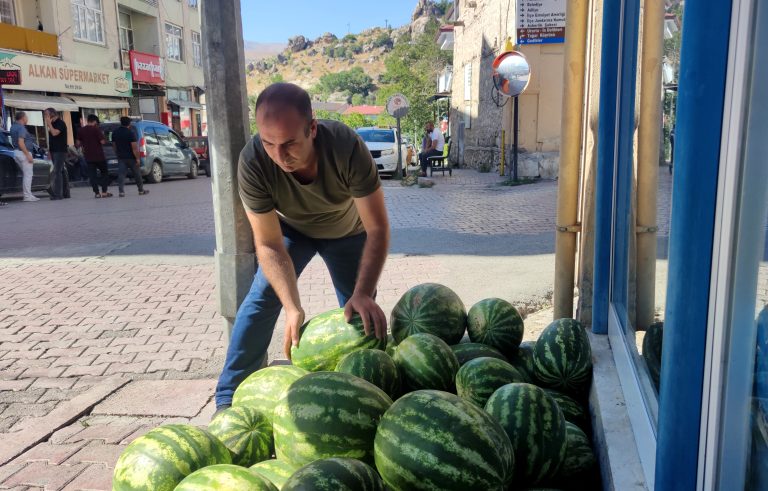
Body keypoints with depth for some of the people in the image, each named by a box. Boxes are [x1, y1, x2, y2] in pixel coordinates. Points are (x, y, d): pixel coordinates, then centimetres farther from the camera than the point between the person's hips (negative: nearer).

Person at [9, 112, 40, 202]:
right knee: (28, 174, -5)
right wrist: (28, 155, -23)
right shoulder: (21, 128, -16)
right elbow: (21, 143, -24)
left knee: (25, 174, 17)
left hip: (16, 152, 10)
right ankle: (27, 196, -5)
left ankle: (27, 194, 20)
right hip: (23, 153, -10)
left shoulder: (13, 127, 11)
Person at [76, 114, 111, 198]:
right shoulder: (96, 129, -10)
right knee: (104, 172, 10)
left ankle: (97, 193, 0)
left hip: (88, 156, 4)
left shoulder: (81, 130, 5)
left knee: (92, 175, 4)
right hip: (98, 155, -3)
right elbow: (102, 141, -13)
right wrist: (102, 135, 5)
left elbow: (78, 143, 8)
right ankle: (104, 192, 3)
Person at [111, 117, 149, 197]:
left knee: (121, 174, -1)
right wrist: (137, 158, -15)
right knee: (137, 174, 9)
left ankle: (121, 192, -11)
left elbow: (114, 145, 14)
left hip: (121, 157, 4)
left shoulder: (115, 133, 7)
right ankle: (141, 190, 18)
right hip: (131, 157, -4)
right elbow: (134, 147, -18)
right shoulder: (131, 132, -13)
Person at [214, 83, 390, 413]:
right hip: (291, 228, 0)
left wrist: (363, 294, -47)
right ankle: (228, 400, -2)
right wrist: (293, 307, -41)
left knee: (363, 316, -2)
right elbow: (269, 244, -29)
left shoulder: (346, 146, -40)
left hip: (347, 231, 0)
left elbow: (377, 228, -35)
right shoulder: (253, 162, -36)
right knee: (261, 298, -13)